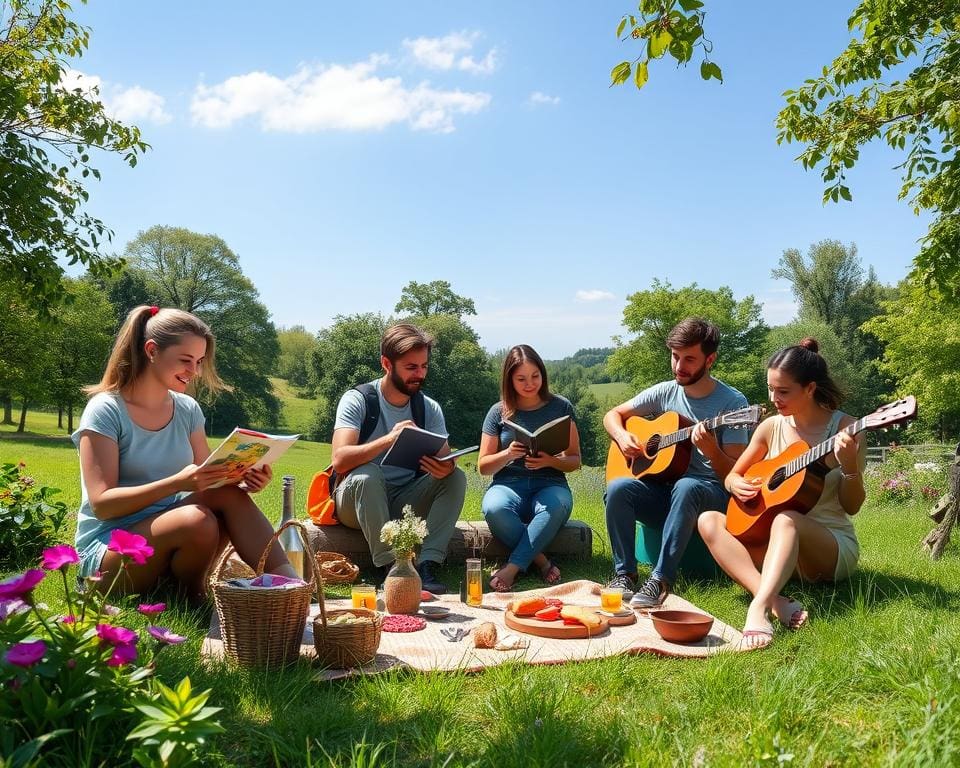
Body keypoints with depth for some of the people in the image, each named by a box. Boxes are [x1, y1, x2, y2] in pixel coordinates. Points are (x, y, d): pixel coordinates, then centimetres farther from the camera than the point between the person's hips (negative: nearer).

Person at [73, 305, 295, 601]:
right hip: (105, 548, -5)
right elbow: (102, 503, -18)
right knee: (197, 520, -34)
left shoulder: (188, 409, 6)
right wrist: (177, 483, -32)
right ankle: (194, 594, -8)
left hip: (172, 531, 5)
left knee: (231, 495, -24)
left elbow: (209, 480, 7)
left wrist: (240, 480, -17)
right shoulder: (105, 411, -10)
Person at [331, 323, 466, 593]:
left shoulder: (429, 408, 2)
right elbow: (340, 461, -26)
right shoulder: (357, 400, -12)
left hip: (405, 501, 4)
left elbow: (445, 459, -8)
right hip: (357, 501, -4)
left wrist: (447, 467, -33)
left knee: (457, 477, -18)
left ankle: (427, 565, -28)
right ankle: (389, 567, -30)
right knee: (368, 474, -35)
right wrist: (388, 439, -40)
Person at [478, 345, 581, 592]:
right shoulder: (499, 412, 8)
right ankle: (540, 561, -19)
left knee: (556, 506, -38)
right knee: (494, 508, -37)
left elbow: (575, 461, 9)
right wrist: (508, 454, -13)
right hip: (509, 484, 1)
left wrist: (550, 461, -13)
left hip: (549, 484, 0)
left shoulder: (561, 407, 8)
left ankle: (511, 569, -30)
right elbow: (483, 466, 9)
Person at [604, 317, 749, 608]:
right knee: (618, 488, -26)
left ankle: (661, 579, -35)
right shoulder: (665, 392, 5)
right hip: (663, 488, 4)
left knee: (686, 487, -38)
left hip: (712, 495, -4)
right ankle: (624, 573, -18)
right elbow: (613, 414, 16)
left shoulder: (732, 402, -7)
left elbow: (735, 474, -9)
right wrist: (622, 437, -6)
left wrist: (711, 449, -29)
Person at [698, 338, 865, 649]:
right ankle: (775, 601, -38)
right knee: (709, 521, -19)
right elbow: (733, 476, 13)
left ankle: (758, 608, -55)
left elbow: (851, 506, -9)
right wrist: (737, 484, -11)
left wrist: (850, 465, -28)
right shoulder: (772, 427, 3)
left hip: (832, 547, -5)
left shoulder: (844, 428, -10)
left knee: (787, 519, -37)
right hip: (772, 540, 5)